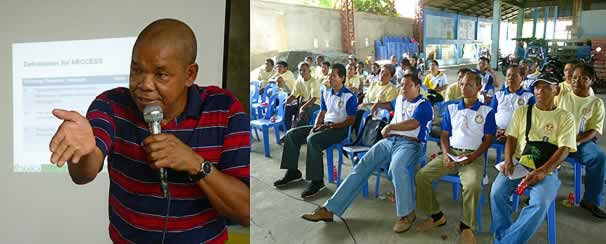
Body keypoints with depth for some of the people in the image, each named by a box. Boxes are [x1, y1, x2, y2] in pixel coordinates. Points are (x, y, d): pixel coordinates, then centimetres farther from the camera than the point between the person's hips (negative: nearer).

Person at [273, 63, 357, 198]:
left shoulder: (350, 96, -10)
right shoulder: (326, 94, 13)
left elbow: (350, 120, -13)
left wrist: (330, 125, -19)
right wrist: (316, 126, -3)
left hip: (340, 128, -8)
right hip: (324, 126, 8)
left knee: (312, 139, -35)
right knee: (291, 134, -3)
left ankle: (317, 181, -27)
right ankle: (293, 172, 6)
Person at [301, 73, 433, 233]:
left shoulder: (423, 104, -1)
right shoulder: (400, 99, 23)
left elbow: (413, 124, -19)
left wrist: (389, 127, -14)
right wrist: (378, 104, 37)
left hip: (409, 144, -6)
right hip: (388, 141, 7)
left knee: (397, 167, -40)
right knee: (362, 167, -12)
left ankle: (407, 213, -21)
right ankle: (329, 209, -18)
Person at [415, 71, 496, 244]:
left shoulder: (487, 111, 3)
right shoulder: (451, 108, 13)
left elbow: (488, 139, 0)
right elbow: (444, 134, 11)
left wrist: (472, 156, -15)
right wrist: (445, 154, -8)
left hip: (474, 156, -3)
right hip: (451, 153, 4)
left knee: (473, 185, -35)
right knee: (422, 175, -17)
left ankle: (467, 225, -9)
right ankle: (436, 215, 2)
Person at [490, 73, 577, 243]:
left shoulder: (565, 117, 6)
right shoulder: (521, 111, 13)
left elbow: (564, 150, -4)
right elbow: (511, 138, 9)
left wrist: (542, 171, -20)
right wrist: (508, 161, -12)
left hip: (547, 170, -2)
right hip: (518, 164, 2)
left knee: (540, 204, -31)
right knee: (497, 192, -26)